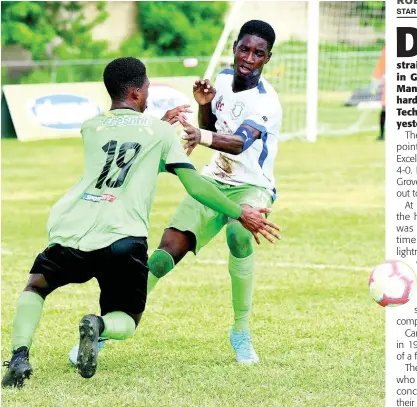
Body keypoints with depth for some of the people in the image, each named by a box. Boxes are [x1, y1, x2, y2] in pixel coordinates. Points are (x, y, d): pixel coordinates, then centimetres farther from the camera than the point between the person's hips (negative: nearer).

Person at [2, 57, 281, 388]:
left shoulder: (90, 128, 19)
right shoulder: (159, 131, 12)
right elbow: (196, 187, 7)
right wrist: (241, 215, 16)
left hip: (71, 231, 2)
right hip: (123, 239, -2)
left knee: (35, 288, 27)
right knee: (127, 321, 19)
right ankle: (99, 326, -20)